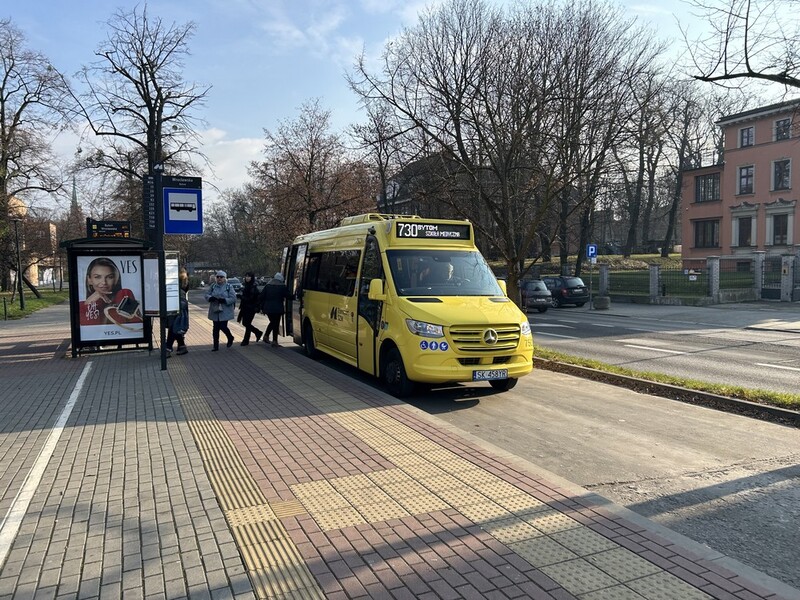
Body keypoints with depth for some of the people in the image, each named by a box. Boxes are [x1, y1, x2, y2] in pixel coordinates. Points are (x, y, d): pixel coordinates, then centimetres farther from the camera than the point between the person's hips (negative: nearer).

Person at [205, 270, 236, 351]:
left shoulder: (229, 286, -3)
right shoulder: (213, 286, 8)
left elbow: (233, 298, -8)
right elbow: (207, 295, 4)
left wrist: (224, 300, -23)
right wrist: (211, 298, -18)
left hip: (225, 311, -3)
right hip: (215, 311, 4)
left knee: (223, 327, -6)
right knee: (216, 328, 6)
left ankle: (230, 338, 25)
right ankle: (216, 346, 15)